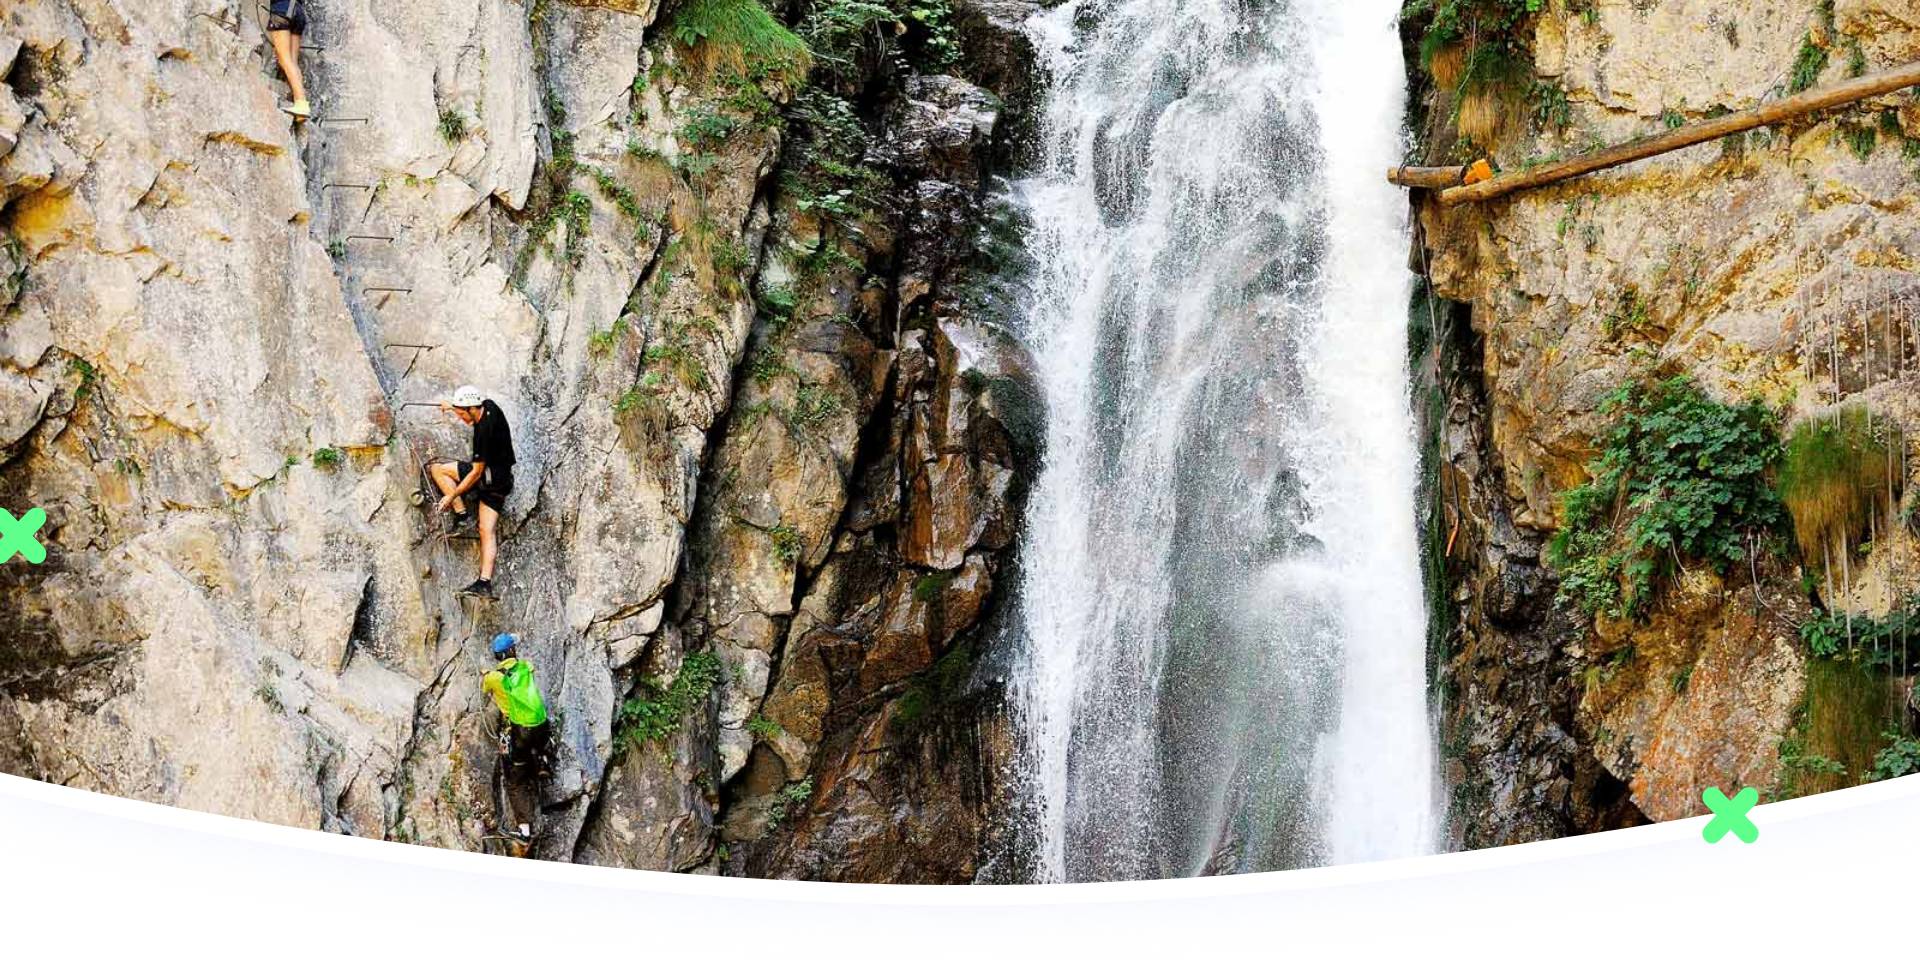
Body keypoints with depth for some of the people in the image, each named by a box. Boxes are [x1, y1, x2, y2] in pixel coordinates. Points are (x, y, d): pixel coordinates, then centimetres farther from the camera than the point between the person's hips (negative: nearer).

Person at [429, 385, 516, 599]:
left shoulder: (484, 431, -26)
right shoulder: (488, 405, -2)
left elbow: (477, 471, -21)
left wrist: (451, 496, -15)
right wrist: (453, 406, 36)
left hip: (491, 476, -9)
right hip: (502, 479, 9)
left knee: (437, 469, -4)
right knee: (487, 530, 3)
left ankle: (461, 513, -2)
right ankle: (485, 583, -4)